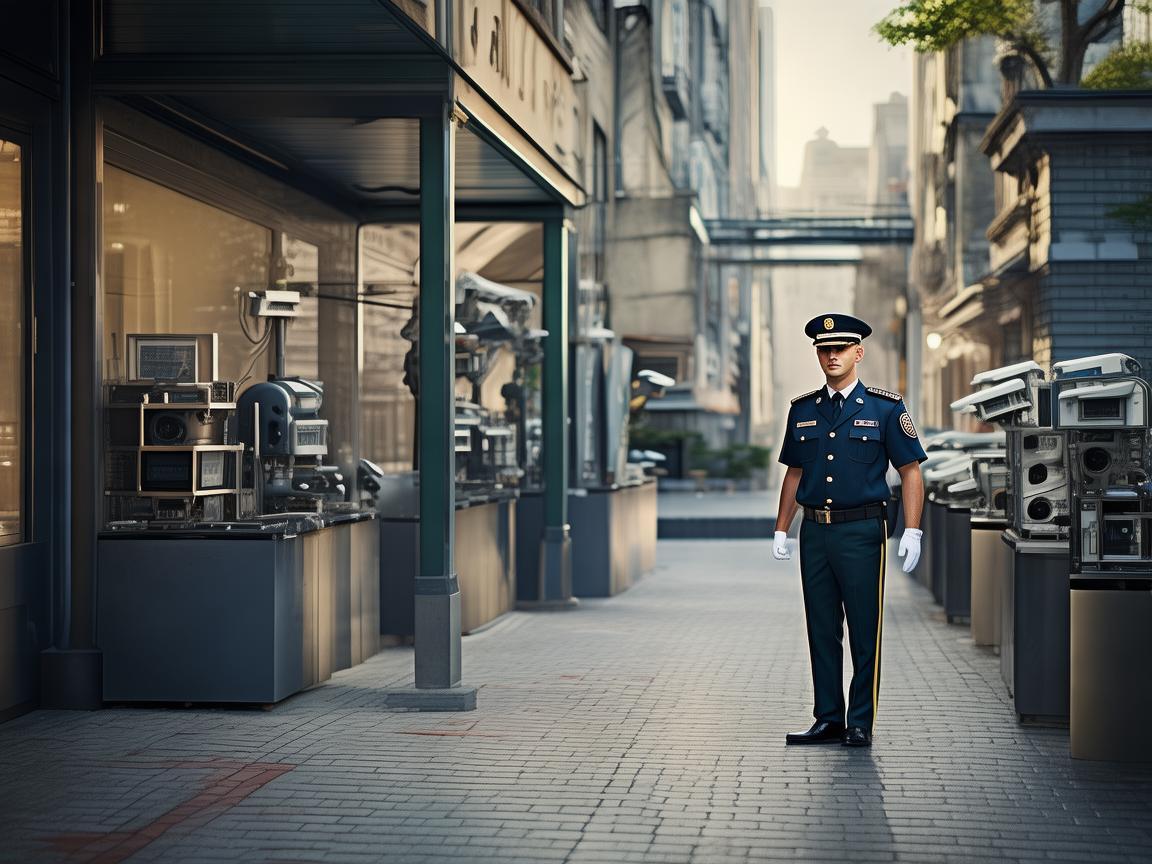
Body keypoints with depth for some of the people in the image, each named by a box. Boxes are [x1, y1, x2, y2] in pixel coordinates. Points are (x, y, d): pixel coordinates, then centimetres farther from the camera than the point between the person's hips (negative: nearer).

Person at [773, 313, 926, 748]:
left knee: (865, 633, -1)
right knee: (822, 631, 7)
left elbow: (911, 471, -1)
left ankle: (861, 724, 6)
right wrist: (781, 531, 12)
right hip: (815, 531, 4)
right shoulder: (803, 410, 11)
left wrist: (912, 532, -9)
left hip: (861, 531, -4)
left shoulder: (885, 408, -1)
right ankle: (828, 720, 14)